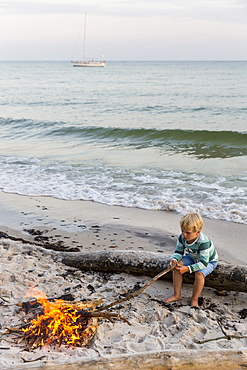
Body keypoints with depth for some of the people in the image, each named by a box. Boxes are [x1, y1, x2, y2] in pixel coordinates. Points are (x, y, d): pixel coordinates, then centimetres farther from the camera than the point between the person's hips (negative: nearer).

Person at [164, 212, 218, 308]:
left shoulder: (204, 242, -39)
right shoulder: (182, 238, -21)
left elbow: (203, 263, -38)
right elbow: (179, 252, -9)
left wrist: (187, 269, -46)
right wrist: (174, 259, -34)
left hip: (209, 261, -6)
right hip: (193, 258, 6)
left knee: (199, 274, -34)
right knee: (176, 266, -16)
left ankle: (194, 299, -12)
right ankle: (177, 295, -6)